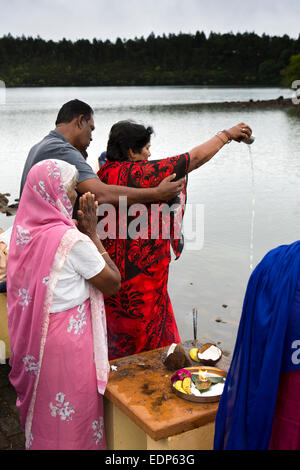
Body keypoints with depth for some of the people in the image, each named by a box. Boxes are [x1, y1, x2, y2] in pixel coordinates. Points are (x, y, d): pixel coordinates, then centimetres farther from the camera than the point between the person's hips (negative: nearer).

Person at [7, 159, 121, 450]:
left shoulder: (24, 231, -1)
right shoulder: (73, 241, -23)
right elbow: (112, 284, -11)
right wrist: (92, 233, -9)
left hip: (31, 341, 8)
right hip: (67, 341, -7)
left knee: (42, 409, 25)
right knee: (72, 417, 12)